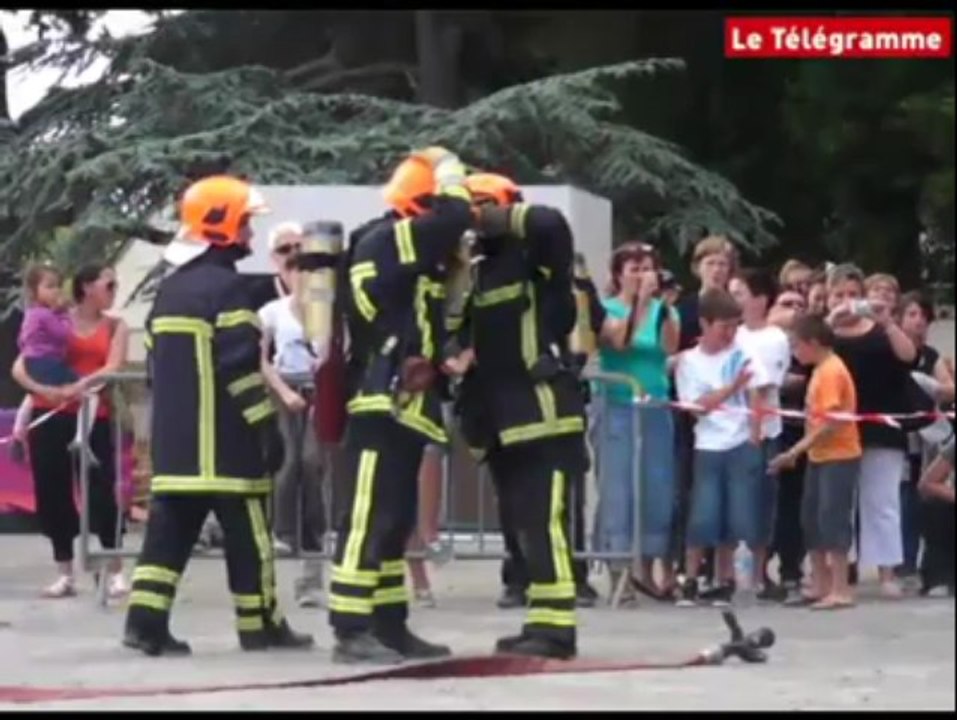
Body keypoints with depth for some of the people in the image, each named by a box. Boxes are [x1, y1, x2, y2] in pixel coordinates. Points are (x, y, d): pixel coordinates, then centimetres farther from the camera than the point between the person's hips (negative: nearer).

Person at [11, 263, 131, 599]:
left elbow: (113, 369, -8)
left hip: (94, 418, -1)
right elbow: (19, 367, 1)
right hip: (50, 417, 1)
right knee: (53, 494, 3)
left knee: (101, 491, -7)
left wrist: (78, 387, -23)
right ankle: (65, 574, 13)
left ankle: (115, 572, 1)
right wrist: (43, 389, -18)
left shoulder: (115, 327, 8)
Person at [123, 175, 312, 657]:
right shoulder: (226, 286, -11)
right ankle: (260, 624, 7)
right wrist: (266, 427, -13)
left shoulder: (169, 288, 17)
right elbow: (241, 366, -17)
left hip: (174, 439, 8)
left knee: (170, 529, 5)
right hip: (224, 441, -8)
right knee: (246, 532, 1)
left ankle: (146, 619, -2)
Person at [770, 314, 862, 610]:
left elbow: (832, 422, -22)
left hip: (838, 457, -10)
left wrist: (797, 450, -22)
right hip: (820, 456, 10)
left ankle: (840, 590, -7)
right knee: (812, 518, 12)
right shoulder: (821, 370, 13)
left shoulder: (831, 372, -17)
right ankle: (821, 585, 20)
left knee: (832, 519, -9)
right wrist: (800, 450, 10)